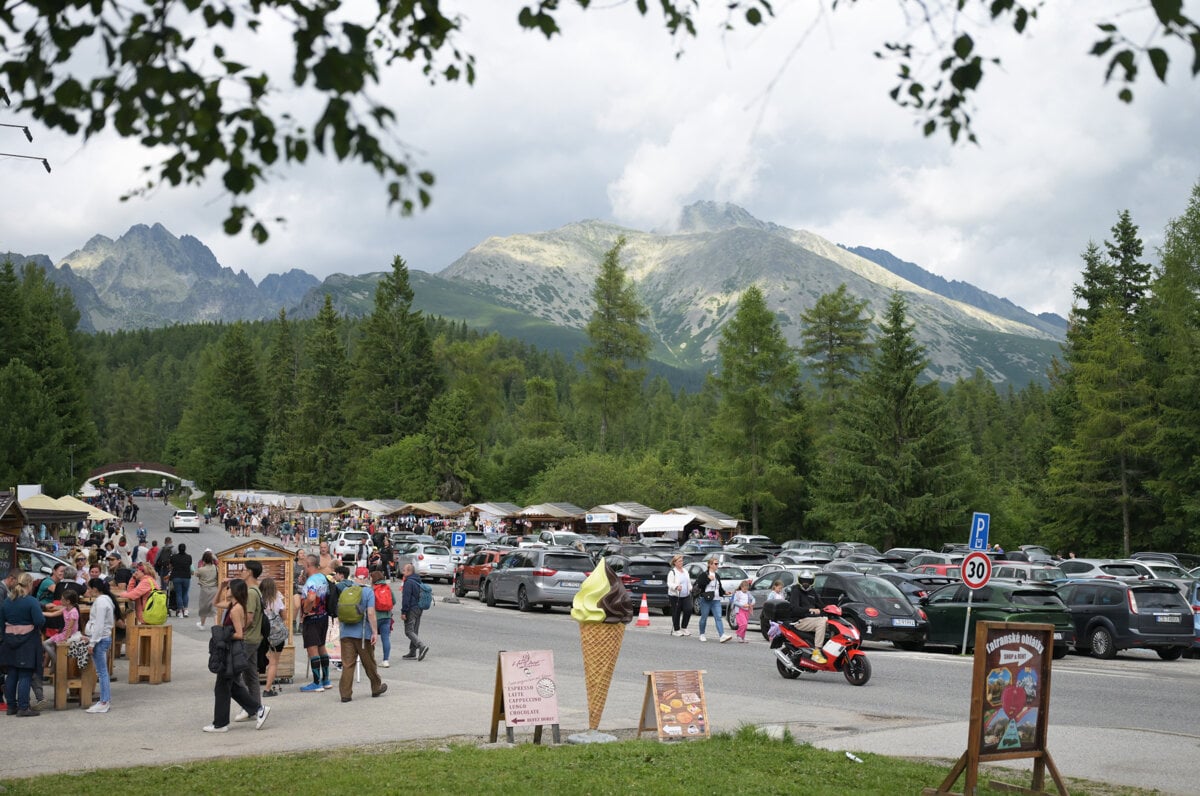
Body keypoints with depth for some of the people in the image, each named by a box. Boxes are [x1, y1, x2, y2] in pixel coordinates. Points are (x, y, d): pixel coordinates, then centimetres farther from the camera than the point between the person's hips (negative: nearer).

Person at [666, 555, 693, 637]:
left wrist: (690, 588, 9)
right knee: (676, 614, -1)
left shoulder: (685, 571, 16)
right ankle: (676, 630, 12)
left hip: (686, 596, 6)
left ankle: (684, 628, 11)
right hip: (675, 596, -6)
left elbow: (689, 582, 26)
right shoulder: (672, 572, -6)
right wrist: (676, 587, -33)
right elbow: (669, 583, -16)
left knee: (688, 610, -6)